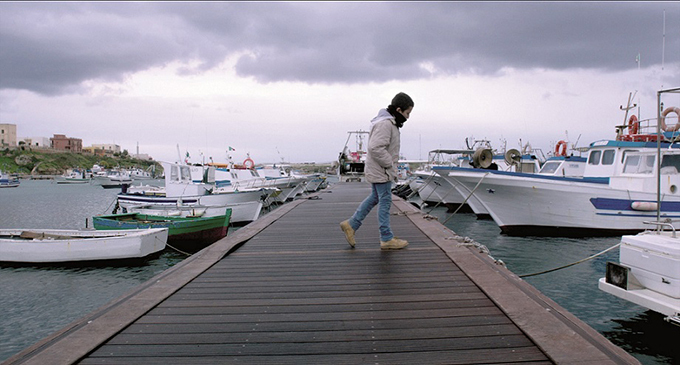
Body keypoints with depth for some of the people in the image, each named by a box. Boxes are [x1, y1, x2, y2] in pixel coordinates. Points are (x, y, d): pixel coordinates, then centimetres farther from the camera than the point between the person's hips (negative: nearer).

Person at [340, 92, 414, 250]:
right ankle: (387, 239, 9)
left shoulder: (389, 122, 11)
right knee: (385, 202, -1)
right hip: (381, 171, -10)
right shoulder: (385, 124, -22)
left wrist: (392, 166, 13)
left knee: (374, 198, 19)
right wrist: (391, 166, -21)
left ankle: (351, 225, 23)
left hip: (377, 170, 10)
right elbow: (376, 148, -30)